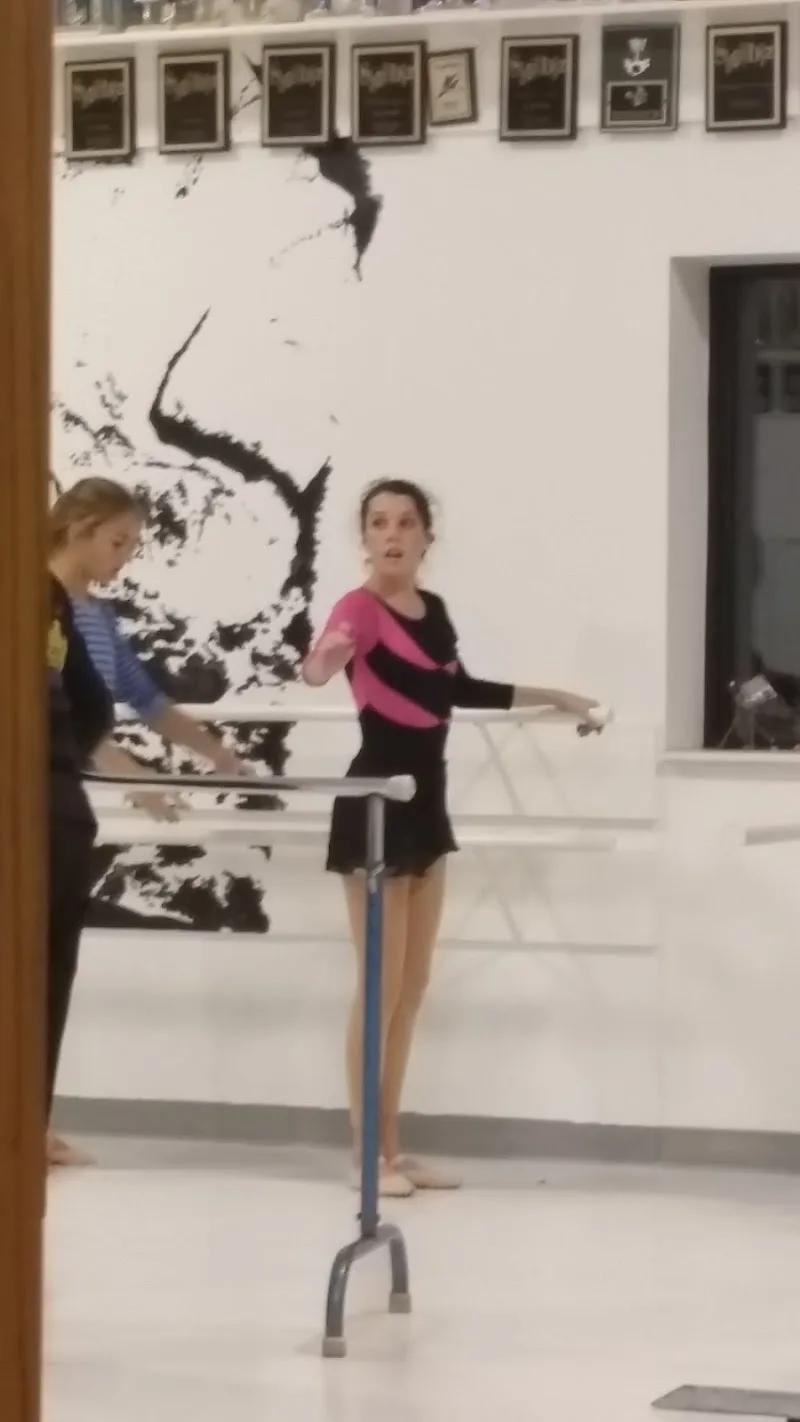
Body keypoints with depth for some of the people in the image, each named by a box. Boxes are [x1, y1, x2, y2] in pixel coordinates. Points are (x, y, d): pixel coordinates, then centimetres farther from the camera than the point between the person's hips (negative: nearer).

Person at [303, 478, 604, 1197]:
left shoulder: (433, 609, 9)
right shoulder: (360, 607, -15)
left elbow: (461, 690, 25)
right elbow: (316, 670, -35)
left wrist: (556, 698, 33)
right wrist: (325, 660, -60)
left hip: (425, 799, 8)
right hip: (376, 802, -8)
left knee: (412, 986, 12)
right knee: (381, 988, -6)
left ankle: (391, 1148, 19)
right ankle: (368, 1155, 2)